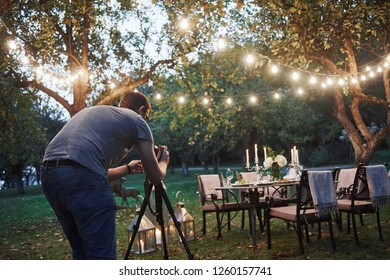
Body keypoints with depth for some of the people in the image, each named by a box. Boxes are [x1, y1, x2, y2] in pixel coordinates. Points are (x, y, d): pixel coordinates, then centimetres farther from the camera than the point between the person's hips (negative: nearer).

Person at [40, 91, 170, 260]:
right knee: (102, 255, -1)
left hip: (48, 172, 8)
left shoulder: (92, 111, 34)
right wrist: (163, 162, 41)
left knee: (81, 253, 19)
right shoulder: (136, 120, 16)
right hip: (81, 176, -8)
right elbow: (155, 177, 19)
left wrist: (128, 169, 50)